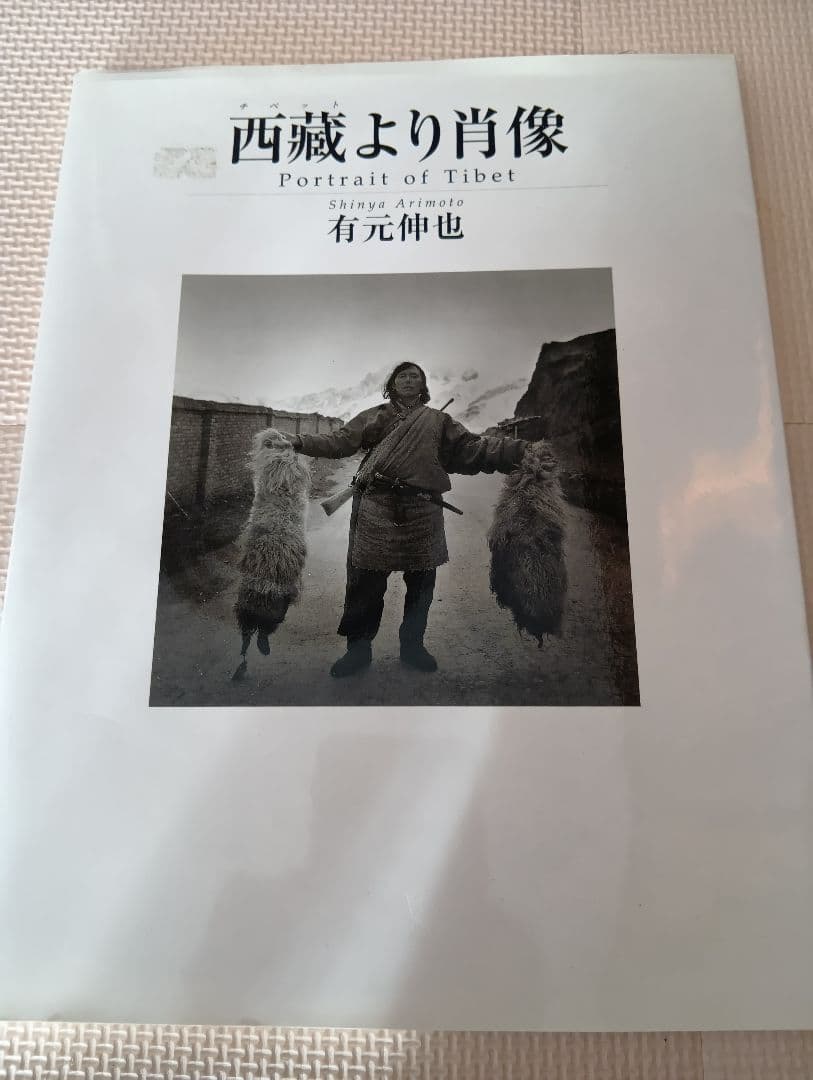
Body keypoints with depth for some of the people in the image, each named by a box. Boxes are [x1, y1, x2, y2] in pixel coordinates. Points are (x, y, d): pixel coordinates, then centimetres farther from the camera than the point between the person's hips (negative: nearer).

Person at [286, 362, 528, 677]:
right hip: (376, 509, -1)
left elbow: (472, 448, 8)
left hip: (423, 512, 2)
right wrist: (299, 442, -3)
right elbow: (339, 441, 9)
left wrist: (521, 449, -3)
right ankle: (358, 648, 13)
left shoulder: (438, 420, 16)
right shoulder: (375, 416, 15)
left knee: (421, 581, 9)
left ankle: (413, 646, 26)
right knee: (365, 580, -2)